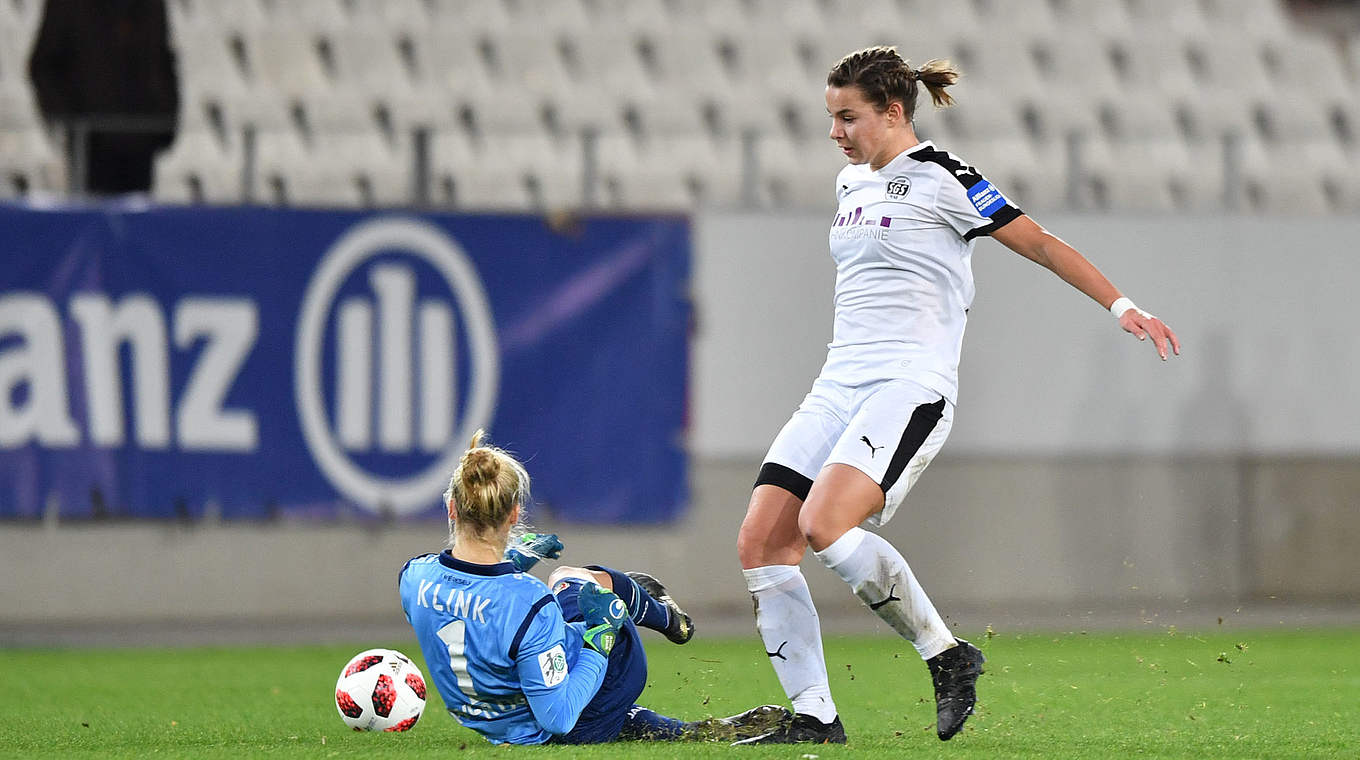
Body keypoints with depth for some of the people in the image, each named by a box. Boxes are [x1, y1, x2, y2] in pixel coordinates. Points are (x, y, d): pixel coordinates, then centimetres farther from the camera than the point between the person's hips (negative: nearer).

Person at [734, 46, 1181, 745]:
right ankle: (814, 718, -3)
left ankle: (947, 655, -13)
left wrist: (1121, 306, -9)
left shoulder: (941, 178, -5)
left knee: (824, 524, -29)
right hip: (838, 389, 8)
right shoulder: (851, 183, 18)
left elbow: (1040, 244, -3)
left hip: (911, 387, -8)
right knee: (759, 543, -7)